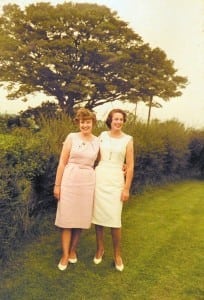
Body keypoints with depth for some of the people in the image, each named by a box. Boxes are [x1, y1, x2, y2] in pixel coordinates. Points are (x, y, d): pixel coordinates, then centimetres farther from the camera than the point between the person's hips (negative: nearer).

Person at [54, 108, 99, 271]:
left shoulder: (98, 141, 4)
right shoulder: (72, 137, -3)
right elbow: (62, 162, -3)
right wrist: (57, 184, -4)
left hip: (88, 182, 2)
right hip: (70, 181, -2)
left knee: (81, 218, 11)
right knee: (67, 218, 4)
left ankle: (72, 250, 31)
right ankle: (65, 254, 18)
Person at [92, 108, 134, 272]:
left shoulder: (128, 139, -1)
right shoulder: (103, 135, 6)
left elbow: (130, 166, -2)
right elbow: (96, 156, 13)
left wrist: (127, 188, -5)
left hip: (115, 180, -3)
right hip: (99, 177, 3)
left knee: (114, 218, -4)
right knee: (98, 214, 7)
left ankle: (117, 254, 15)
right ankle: (100, 248, 27)